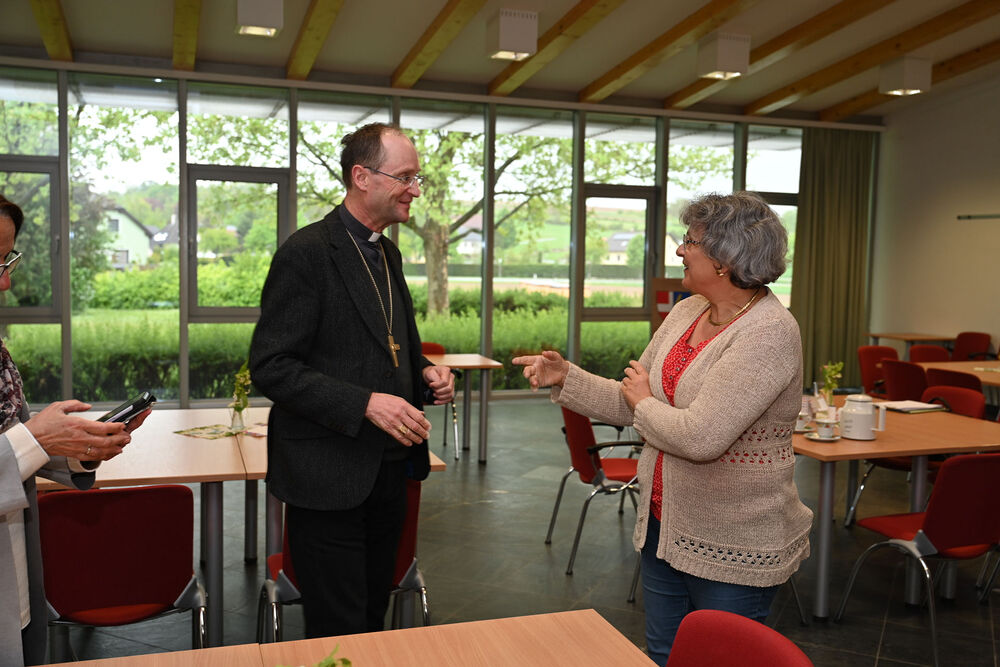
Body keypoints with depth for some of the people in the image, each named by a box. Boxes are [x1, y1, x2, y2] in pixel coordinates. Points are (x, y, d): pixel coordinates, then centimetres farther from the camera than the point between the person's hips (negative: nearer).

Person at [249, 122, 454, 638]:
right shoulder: (307, 252, -15)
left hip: (386, 470, 8)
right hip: (329, 476, -8)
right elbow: (270, 367, -18)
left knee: (374, 619, 20)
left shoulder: (388, 253, 12)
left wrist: (423, 373, 2)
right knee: (340, 636, 3)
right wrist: (364, 403, -25)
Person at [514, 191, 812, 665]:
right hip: (665, 527, 8)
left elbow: (701, 436, -31)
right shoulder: (686, 312, 3)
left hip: (733, 549, -7)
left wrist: (645, 402, -13)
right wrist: (565, 377, -1)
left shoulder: (769, 333, -23)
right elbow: (631, 404, 9)